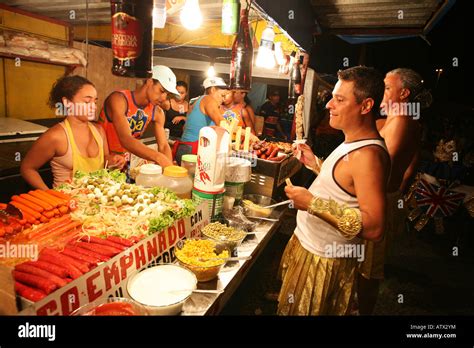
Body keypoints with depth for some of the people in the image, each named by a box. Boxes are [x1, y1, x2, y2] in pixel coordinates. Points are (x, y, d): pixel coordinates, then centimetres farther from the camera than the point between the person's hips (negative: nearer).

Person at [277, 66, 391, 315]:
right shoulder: (353, 143, 5)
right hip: (307, 244, 9)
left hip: (325, 261, -9)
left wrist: (313, 203, -32)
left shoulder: (368, 155, -27)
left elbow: (374, 228, -32)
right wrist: (315, 163, 6)